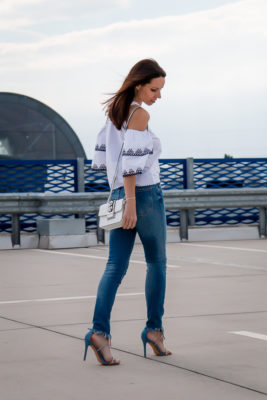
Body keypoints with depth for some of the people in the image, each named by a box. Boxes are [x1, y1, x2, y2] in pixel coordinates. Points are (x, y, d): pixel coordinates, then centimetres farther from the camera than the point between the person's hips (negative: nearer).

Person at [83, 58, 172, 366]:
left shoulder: (115, 109, 13)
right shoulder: (140, 114, -12)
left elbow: (103, 153, 17)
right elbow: (131, 160, -20)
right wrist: (131, 202, -21)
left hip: (119, 195, 7)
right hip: (145, 194, -7)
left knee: (115, 267, 1)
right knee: (157, 262, 11)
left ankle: (99, 331, -14)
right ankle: (154, 329, 16)